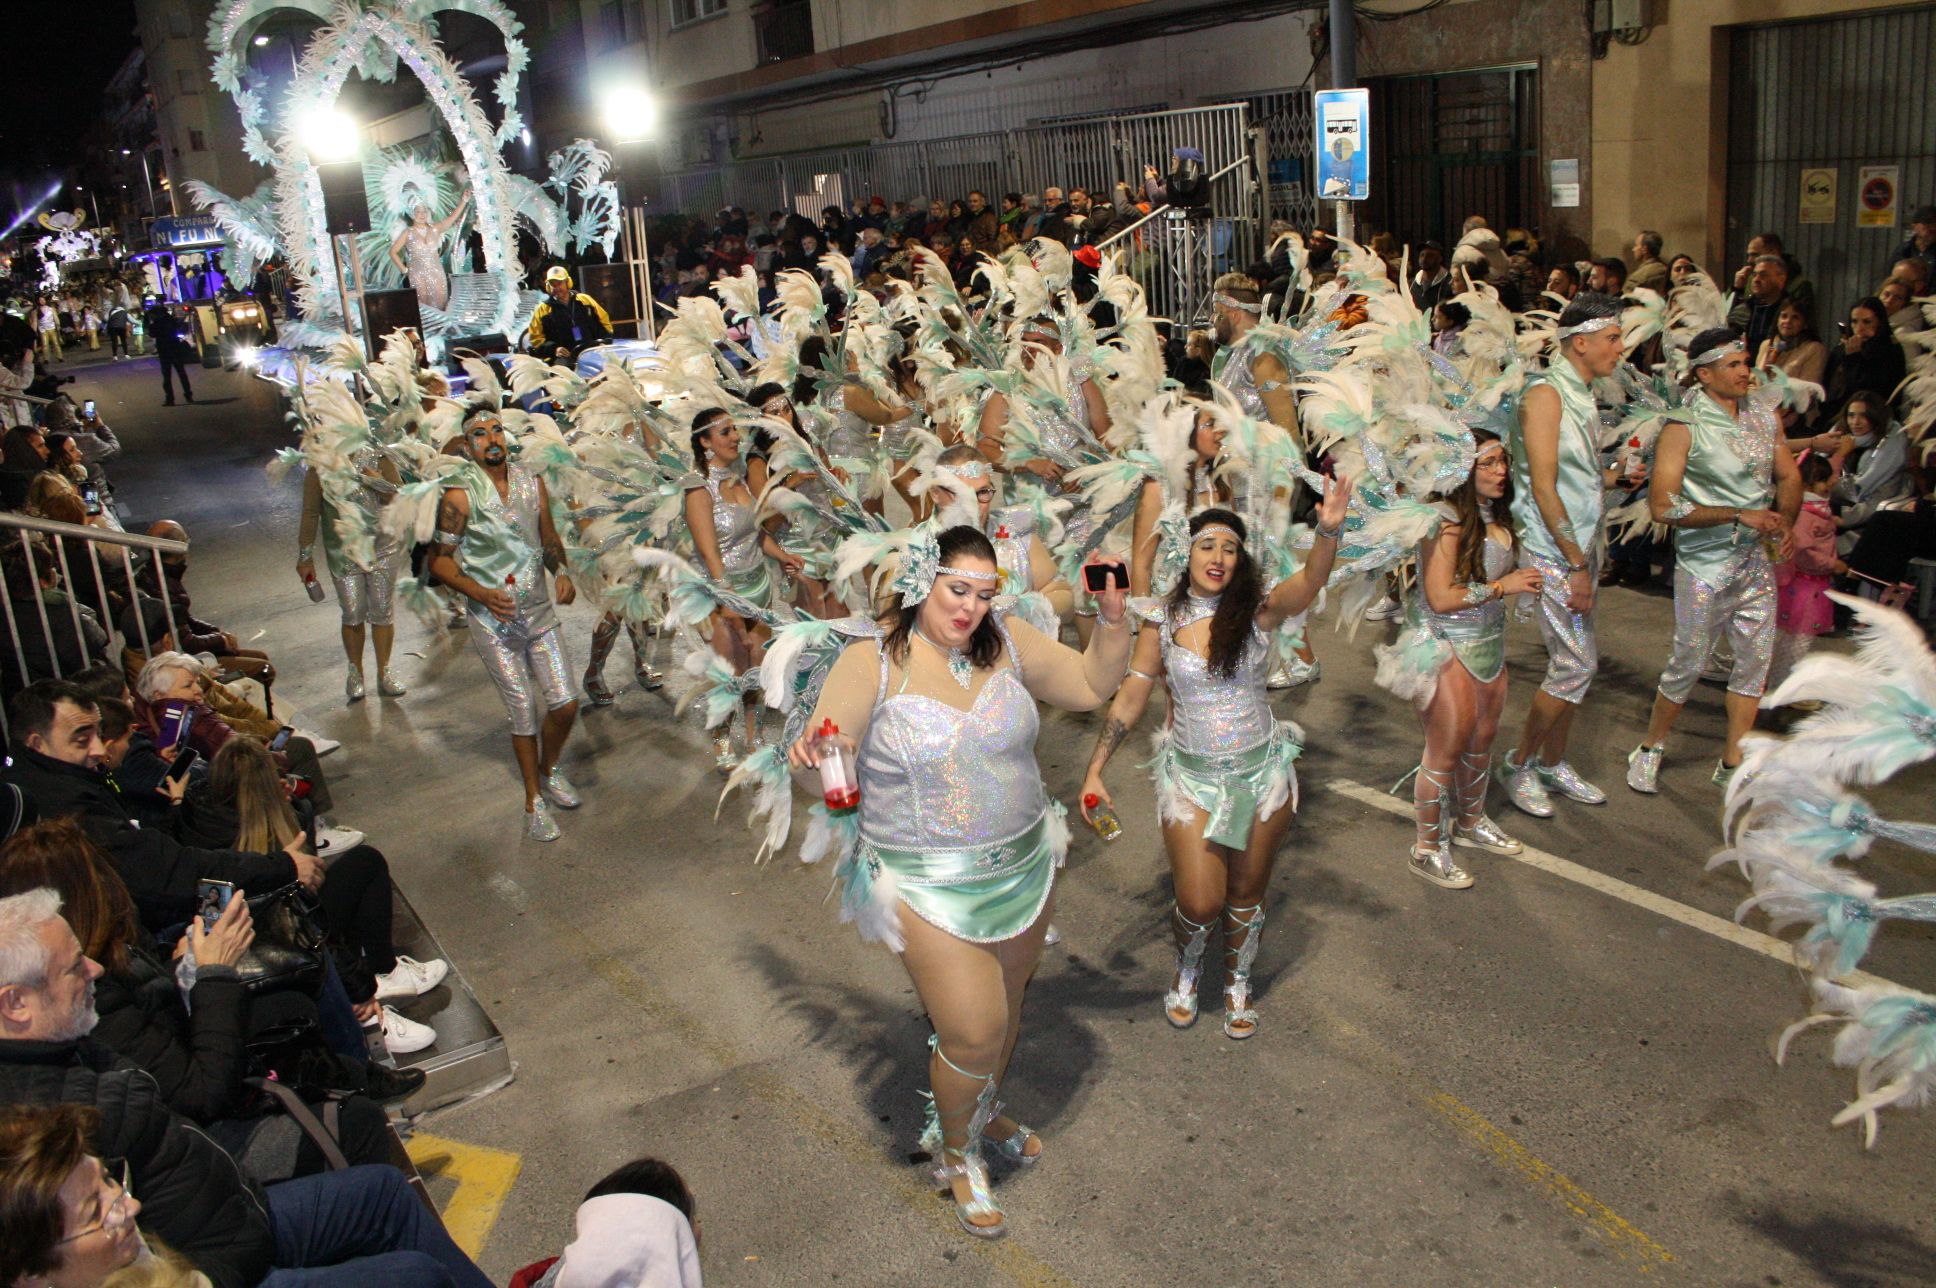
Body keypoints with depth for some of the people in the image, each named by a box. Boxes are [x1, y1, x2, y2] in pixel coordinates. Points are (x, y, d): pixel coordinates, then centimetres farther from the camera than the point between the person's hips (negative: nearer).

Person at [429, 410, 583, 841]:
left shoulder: (531, 482, 3)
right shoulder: (459, 496, -11)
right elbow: (440, 560, -7)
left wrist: (561, 572, -3)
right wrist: (482, 594, -20)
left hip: (540, 612, 4)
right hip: (493, 622, -4)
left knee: (565, 703, 2)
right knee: (524, 714, 1)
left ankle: (549, 771, 32)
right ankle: (534, 801, 20)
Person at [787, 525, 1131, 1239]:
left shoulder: (1006, 640, -4)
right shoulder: (873, 660, -16)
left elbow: (1092, 686, 6)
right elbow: (825, 771, -17)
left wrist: (1113, 618, -8)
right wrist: (813, 758, -40)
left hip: (1023, 866, 5)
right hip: (930, 888, -5)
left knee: (1006, 1002, 22)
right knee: (973, 1033, -6)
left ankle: (986, 1110, 53)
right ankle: (956, 1151, 27)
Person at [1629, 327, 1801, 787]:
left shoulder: (1763, 413, 5)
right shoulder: (1684, 425, -14)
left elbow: (1789, 477, 15)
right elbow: (1662, 506, -19)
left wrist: (1785, 522, -4)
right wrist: (1738, 515, -22)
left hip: (1759, 560, 6)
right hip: (1705, 563, -6)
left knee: (1755, 660, 9)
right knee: (1689, 663, 2)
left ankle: (1733, 764, 22)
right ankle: (1649, 750, 23)